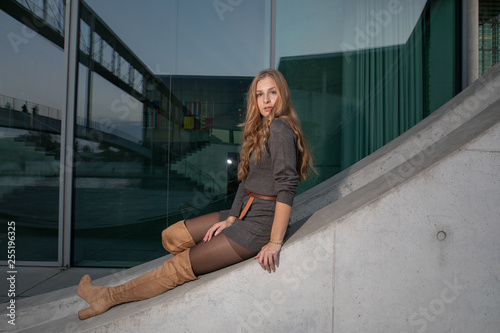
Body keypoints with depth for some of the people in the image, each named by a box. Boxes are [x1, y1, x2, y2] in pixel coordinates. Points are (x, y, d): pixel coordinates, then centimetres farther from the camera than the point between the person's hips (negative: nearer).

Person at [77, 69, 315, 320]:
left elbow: (286, 187, -23)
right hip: (246, 214, 10)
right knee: (171, 237, 8)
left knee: (179, 265, -3)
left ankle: (110, 296, 12)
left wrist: (275, 242, -23)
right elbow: (245, 181, 12)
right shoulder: (260, 129, 14)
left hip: (262, 223, -9)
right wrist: (231, 218, 3)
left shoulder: (279, 129, -16)